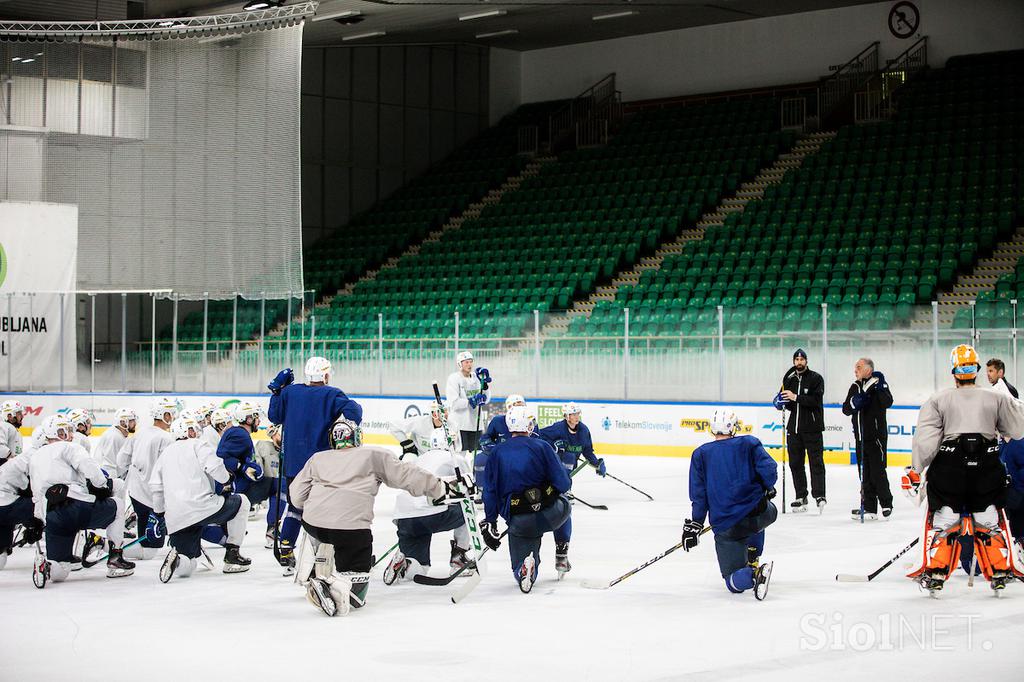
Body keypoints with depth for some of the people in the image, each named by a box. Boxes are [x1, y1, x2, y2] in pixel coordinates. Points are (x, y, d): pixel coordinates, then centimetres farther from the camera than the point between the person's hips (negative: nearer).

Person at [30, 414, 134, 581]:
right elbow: (87, 465, -11)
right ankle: (114, 560, 15)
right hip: (76, 505, -6)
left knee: (59, 572, 14)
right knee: (117, 505, 23)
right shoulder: (68, 447, 7)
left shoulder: (35, 457, 29)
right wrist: (103, 486, 1)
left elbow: (36, 494, 29)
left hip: (50, 519, 6)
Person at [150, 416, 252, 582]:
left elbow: (156, 487, 19)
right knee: (241, 502, 19)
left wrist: (158, 514, 27)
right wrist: (227, 481, 8)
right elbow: (214, 465, -10)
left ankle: (175, 560, -23)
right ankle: (232, 556, 14)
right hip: (201, 506, -6)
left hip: (175, 521, 6)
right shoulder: (197, 444, 7)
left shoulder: (166, 453, 24)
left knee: (186, 567, 14)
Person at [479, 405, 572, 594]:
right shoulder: (542, 446, -3)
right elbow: (563, 484, -4)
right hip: (551, 514, 0)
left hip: (519, 522, 1)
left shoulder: (497, 453, 6)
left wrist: (489, 523, 14)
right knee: (562, 501, 36)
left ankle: (523, 569, -22)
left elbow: (490, 491, 6)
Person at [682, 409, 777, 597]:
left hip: (726, 527, -1)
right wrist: (767, 489, 14)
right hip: (759, 514, 1)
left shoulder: (700, 454, 6)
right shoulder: (749, 443, 5)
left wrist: (694, 525, 9)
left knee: (733, 580, 7)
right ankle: (752, 561, 29)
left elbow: (698, 494, 2)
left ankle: (754, 575, -27)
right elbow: (769, 470, -7)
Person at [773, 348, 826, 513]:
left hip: (812, 427, -6)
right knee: (795, 463, 7)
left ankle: (819, 496, -9)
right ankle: (801, 497, 13)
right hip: (794, 427, 6)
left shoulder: (816, 378, -4)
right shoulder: (789, 379, 12)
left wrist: (796, 397, -23)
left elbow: (816, 401, -17)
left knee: (816, 462, -7)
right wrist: (781, 403, -4)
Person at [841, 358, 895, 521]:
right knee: (864, 473, 8)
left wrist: (880, 388, -31)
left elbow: (887, 403, -22)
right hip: (860, 436, 7)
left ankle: (886, 504, 8)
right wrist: (854, 402, -10)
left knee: (877, 471, -6)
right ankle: (869, 508, 12)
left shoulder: (877, 384, -7)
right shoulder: (855, 387, 13)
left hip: (876, 435, -7)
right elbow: (846, 409, 9)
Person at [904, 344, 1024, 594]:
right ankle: (1001, 572, 14)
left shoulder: (938, 400, 5)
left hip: (949, 463, -1)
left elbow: (926, 438, -3)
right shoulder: (996, 398, 8)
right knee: (990, 521, 15)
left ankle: (935, 573, 4)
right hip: (987, 466, 1)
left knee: (942, 520, 8)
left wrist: (915, 471, -1)